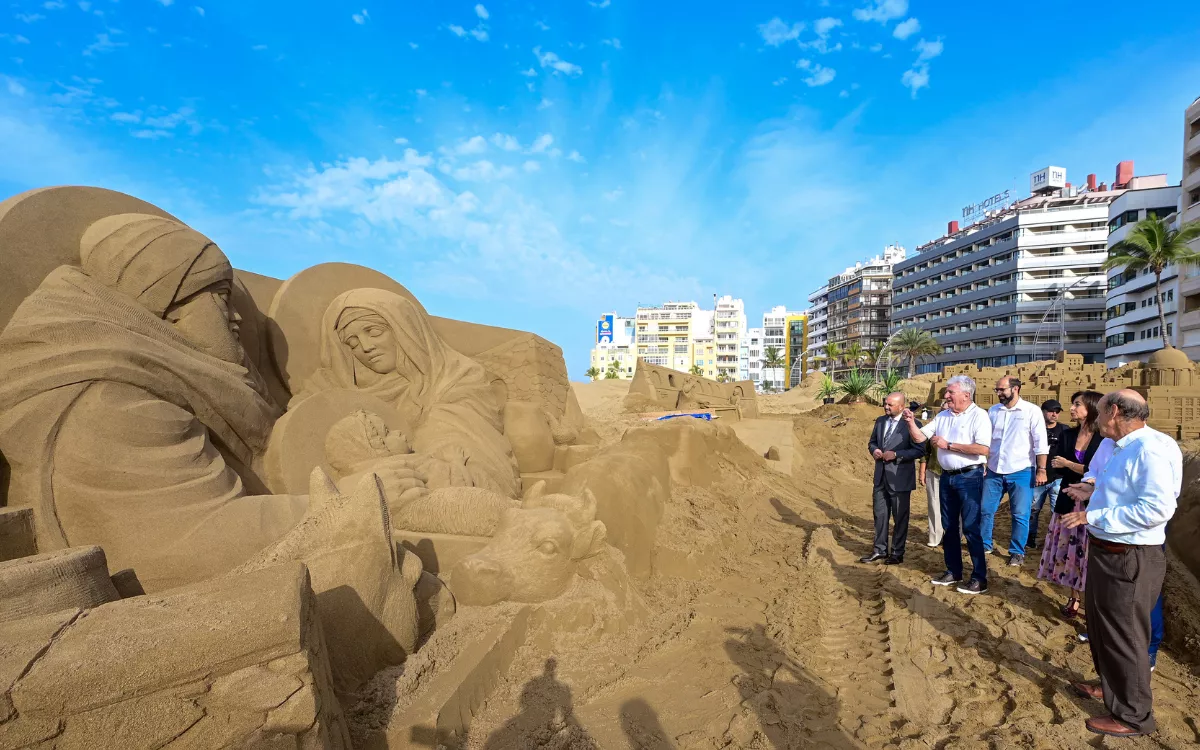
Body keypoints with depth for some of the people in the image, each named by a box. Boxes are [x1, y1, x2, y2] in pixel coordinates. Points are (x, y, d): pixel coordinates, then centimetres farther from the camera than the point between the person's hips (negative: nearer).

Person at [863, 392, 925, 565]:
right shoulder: (880, 421, 8)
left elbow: (920, 450, -15)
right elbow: (872, 441, 18)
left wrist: (896, 455, -21)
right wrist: (874, 450, -4)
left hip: (899, 478, -6)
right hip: (881, 476, 6)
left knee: (900, 517, 8)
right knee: (880, 514, 13)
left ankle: (897, 553, 21)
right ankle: (880, 550, 25)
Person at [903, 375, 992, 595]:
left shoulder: (979, 415, -11)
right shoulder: (942, 416, 9)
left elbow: (983, 448, -22)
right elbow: (920, 438, 9)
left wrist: (948, 445, -18)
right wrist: (911, 422, -9)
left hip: (969, 477, -7)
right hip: (947, 477, 7)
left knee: (971, 527, -3)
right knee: (949, 527, 14)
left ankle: (979, 578, 9)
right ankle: (953, 572, 26)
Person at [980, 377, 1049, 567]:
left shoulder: (1031, 411, -6)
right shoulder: (993, 411, 6)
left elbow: (1041, 443, -7)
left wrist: (1041, 470, -11)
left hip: (1020, 472, -4)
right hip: (994, 471, 4)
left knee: (1020, 515, 6)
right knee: (985, 510, 8)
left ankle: (1017, 552, 20)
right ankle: (984, 544, 24)